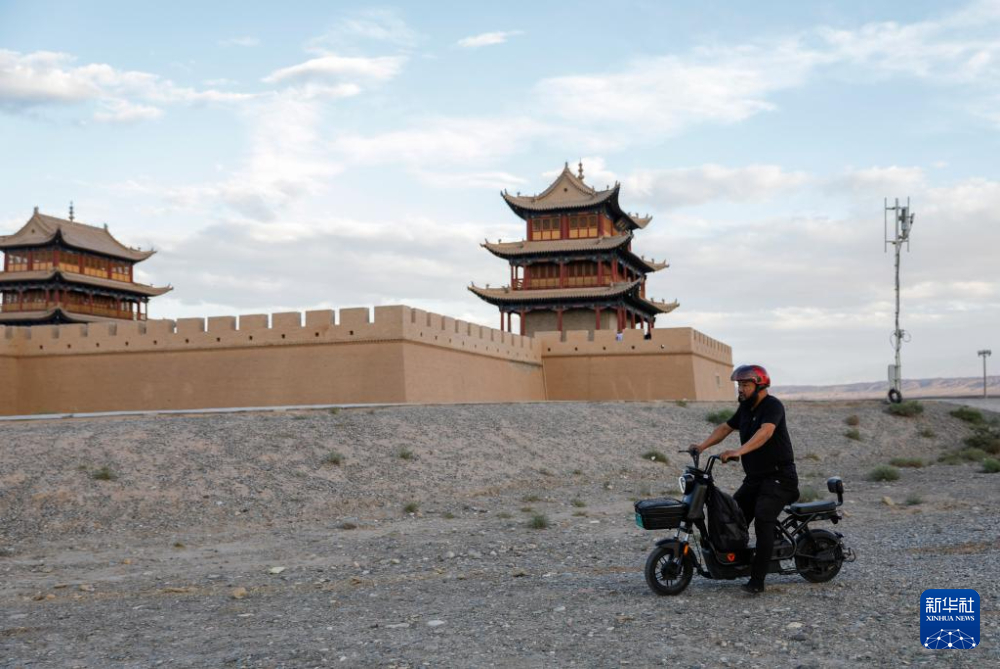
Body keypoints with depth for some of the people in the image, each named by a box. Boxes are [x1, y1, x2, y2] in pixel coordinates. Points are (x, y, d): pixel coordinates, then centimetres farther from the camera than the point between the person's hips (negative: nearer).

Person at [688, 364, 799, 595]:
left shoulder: (772, 405, -15)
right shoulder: (746, 408, 14)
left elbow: (766, 432, -32)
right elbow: (726, 427, 17)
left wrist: (739, 451, -45)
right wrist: (703, 445, 0)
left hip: (779, 475, -9)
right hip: (754, 476, 9)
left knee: (763, 520, -22)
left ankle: (757, 580, -23)